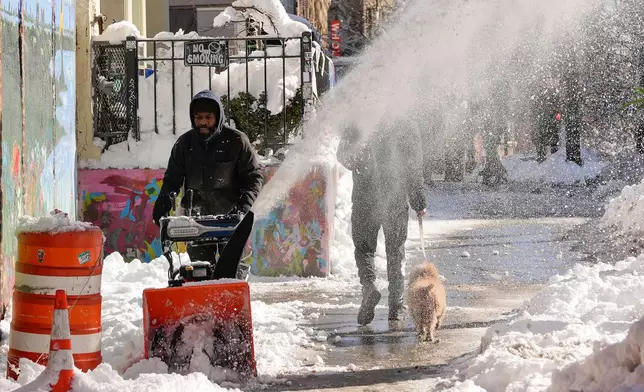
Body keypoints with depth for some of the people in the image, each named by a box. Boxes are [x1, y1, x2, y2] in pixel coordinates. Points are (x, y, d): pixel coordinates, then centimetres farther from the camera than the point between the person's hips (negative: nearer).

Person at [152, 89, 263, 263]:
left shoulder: (236, 140, -4)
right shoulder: (185, 143, 4)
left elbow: (254, 176, -2)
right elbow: (172, 179, 11)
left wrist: (243, 207, -16)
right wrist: (162, 207, -4)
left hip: (230, 215, -2)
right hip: (197, 215, 2)